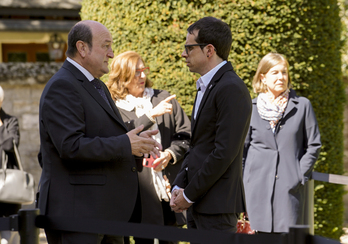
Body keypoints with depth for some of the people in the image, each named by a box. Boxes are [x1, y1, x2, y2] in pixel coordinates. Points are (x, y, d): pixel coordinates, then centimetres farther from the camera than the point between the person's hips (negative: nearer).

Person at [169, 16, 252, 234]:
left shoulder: (232, 89, -14)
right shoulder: (206, 87, 18)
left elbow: (224, 153, -19)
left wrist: (189, 194, -14)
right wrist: (179, 186, 7)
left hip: (217, 206, -9)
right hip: (199, 204, 9)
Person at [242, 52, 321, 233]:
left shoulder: (302, 106, 7)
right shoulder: (251, 108, 9)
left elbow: (313, 144, 8)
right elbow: (242, 146, 13)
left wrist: (301, 175, -2)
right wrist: (244, 178, 2)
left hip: (289, 187, -1)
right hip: (257, 186, 1)